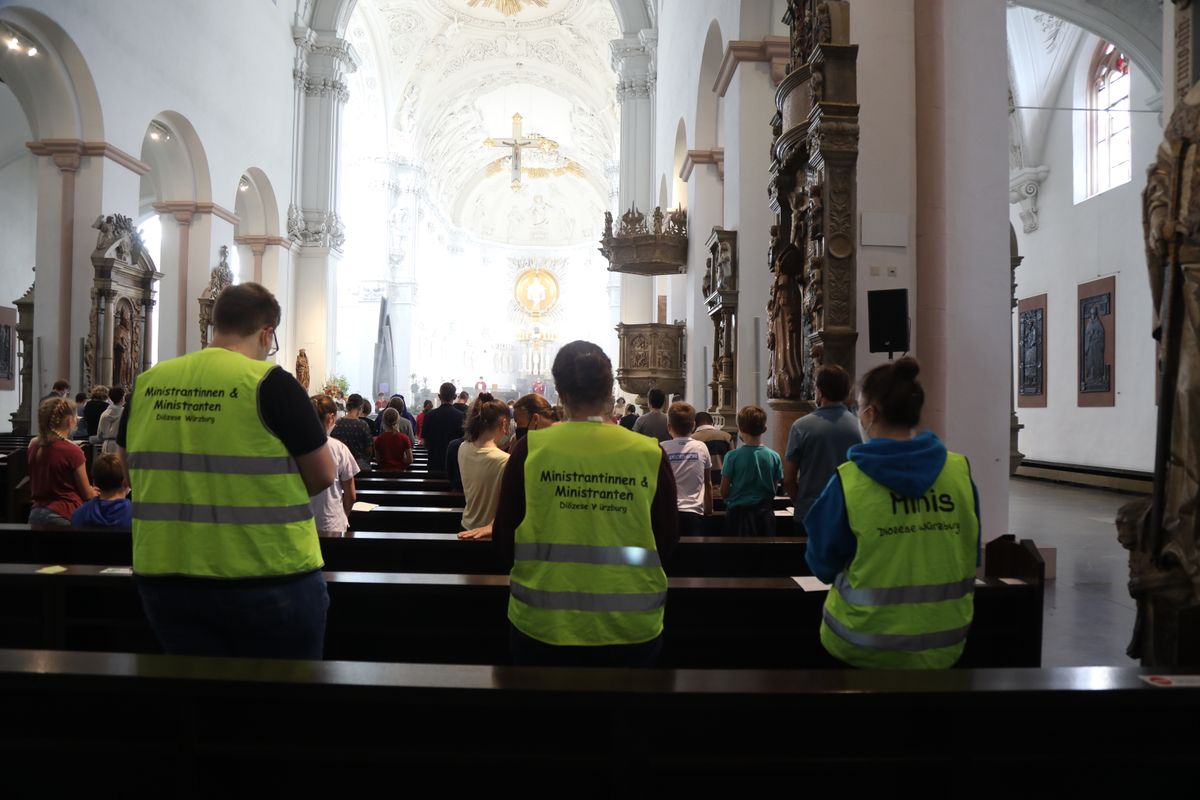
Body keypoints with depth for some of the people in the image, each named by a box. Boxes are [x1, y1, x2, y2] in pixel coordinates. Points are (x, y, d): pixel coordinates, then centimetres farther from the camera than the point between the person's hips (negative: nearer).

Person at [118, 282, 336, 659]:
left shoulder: (147, 383, 2)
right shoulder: (269, 381, -12)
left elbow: (130, 464, 17)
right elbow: (324, 475, -8)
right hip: (267, 580, -4)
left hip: (166, 578, 5)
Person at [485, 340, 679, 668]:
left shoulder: (532, 449, -9)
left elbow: (504, 544, -2)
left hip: (542, 626, 0)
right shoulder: (650, 454, -9)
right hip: (632, 628, 1)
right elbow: (667, 542, 0)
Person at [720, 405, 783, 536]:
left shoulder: (732, 456, -12)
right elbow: (774, 489, 4)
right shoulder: (774, 457, -5)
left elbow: (724, 492, -7)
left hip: (738, 513, -2)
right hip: (765, 514, 2)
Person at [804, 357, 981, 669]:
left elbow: (823, 565, -1)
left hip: (865, 645, -3)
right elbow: (971, 559, 7)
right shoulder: (961, 471, -5)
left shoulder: (848, 480, -14)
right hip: (943, 645, 4)